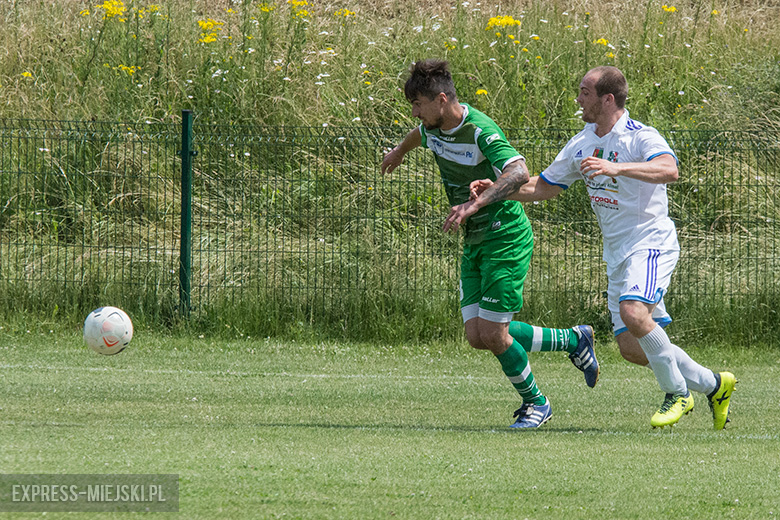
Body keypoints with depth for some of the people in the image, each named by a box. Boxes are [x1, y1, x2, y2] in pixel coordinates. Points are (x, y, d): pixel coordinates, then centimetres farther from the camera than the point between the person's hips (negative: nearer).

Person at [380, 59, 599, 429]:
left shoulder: (481, 131, -23)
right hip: (474, 243, 8)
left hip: (506, 238, -8)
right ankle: (572, 340, 20)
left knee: (493, 335, -9)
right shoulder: (434, 128, 3)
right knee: (477, 337, 1)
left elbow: (519, 173, -38)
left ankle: (535, 402, 17)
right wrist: (399, 151, 51)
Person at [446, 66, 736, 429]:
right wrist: (495, 190, 8)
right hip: (616, 252, 8)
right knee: (631, 348, 0)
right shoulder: (581, 144, 11)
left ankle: (677, 393, -13)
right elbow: (544, 187, 21)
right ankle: (713, 385, 17)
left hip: (651, 242, -8)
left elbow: (669, 170, -33)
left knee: (633, 310, -31)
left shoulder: (641, 137, -13)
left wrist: (616, 168, -43)